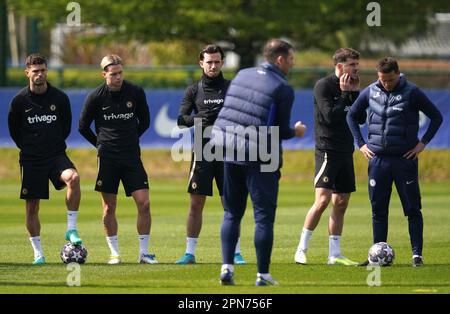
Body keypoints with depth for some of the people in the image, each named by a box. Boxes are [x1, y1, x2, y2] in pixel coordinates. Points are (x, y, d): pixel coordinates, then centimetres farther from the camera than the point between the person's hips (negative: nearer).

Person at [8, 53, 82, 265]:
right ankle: (38, 253, 13)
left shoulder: (60, 98, -2)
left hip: (56, 154, 0)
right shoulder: (20, 100, -4)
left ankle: (71, 229, -21)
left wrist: (56, 144, 10)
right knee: (32, 206, 1)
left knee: (73, 177, -31)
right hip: (31, 159, 0)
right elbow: (14, 129, 10)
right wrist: (27, 147, 9)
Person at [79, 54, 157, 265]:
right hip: (107, 158, -1)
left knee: (144, 203, -8)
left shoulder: (136, 93, 1)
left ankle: (144, 252, 0)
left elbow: (144, 122, 16)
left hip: (132, 156, 1)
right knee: (109, 207, 2)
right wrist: (101, 144, 9)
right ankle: (114, 253, 12)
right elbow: (83, 127, 9)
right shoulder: (95, 97, -4)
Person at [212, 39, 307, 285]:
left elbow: (228, 109, 14)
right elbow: (280, 131, -7)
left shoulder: (242, 75, 10)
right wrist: (296, 132, 12)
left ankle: (226, 267, 4)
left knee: (232, 213, 15)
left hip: (228, 152, 5)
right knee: (264, 216, 2)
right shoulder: (283, 89, -9)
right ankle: (262, 274, 2)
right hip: (260, 158, -5)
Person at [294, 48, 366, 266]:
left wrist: (355, 93, 1)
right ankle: (302, 249, -6)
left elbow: (361, 119, 9)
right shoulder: (323, 86, -9)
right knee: (323, 199, -16)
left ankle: (334, 254, 9)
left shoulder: (350, 87, 13)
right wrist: (344, 94, -14)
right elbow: (331, 117, -18)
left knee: (341, 203, 6)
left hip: (346, 152, 8)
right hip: (327, 151, -8)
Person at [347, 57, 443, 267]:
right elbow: (351, 115, 19)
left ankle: (417, 255, 1)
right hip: (378, 159, 3)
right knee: (378, 210, 5)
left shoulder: (412, 93, -5)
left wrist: (423, 143, -4)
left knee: (412, 209, -2)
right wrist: (361, 144, 11)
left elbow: (436, 117, 3)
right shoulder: (370, 92, 4)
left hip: (405, 159, -3)